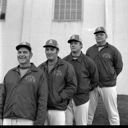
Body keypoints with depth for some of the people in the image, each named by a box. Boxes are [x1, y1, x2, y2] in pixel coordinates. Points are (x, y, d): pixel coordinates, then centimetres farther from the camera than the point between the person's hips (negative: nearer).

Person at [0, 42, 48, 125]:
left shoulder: (39, 74, 0)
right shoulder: (9, 74, 13)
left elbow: (43, 101, -6)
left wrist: (39, 123, -12)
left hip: (27, 121, -3)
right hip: (8, 121, 4)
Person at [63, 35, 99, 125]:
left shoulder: (88, 62, -5)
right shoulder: (64, 61, 1)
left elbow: (95, 81, 7)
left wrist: (85, 90, 6)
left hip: (82, 99, -2)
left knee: (82, 123, 9)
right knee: (66, 123, 9)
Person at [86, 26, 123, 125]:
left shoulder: (113, 50, -1)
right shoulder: (90, 50, 9)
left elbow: (118, 67, 4)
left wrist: (110, 78, 1)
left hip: (108, 86, -3)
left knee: (113, 113, 5)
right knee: (88, 112, 11)